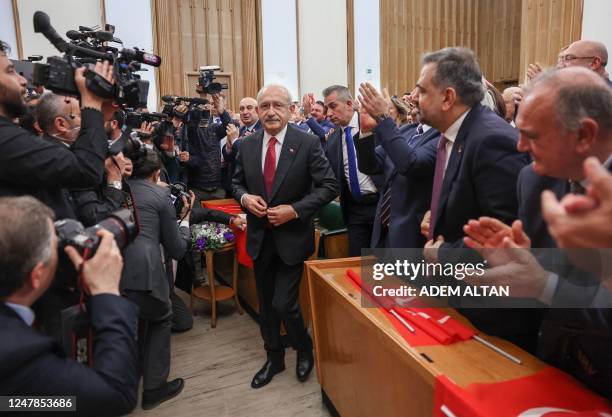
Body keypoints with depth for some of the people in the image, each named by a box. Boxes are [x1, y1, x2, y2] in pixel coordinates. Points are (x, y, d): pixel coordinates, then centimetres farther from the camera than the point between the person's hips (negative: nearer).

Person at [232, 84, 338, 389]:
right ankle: (273, 358, 40)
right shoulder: (246, 146, 1)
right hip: (260, 237, 5)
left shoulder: (308, 143, -11)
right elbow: (237, 183, 13)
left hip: (292, 237, -4)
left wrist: (294, 210, -19)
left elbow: (329, 186, -11)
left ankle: (304, 349, 28)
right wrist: (245, 198, -10)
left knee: (283, 304, -5)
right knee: (265, 304, 16)